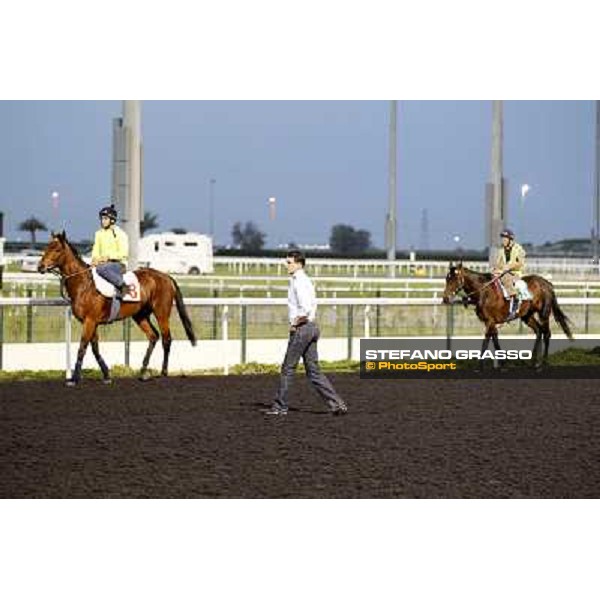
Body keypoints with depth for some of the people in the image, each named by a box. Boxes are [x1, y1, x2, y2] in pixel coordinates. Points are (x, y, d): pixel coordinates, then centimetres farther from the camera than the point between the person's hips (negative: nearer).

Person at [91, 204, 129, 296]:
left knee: (101, 269, -37)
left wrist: (109, 256, -19)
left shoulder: (120, 233, -4)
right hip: (102, 263, 6)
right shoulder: (99, 233, 15)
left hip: (118, 264, -6)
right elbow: (96, 250, 15)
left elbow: (124, 254, -9)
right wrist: (95, 259, -6)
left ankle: (122, 285, -31)